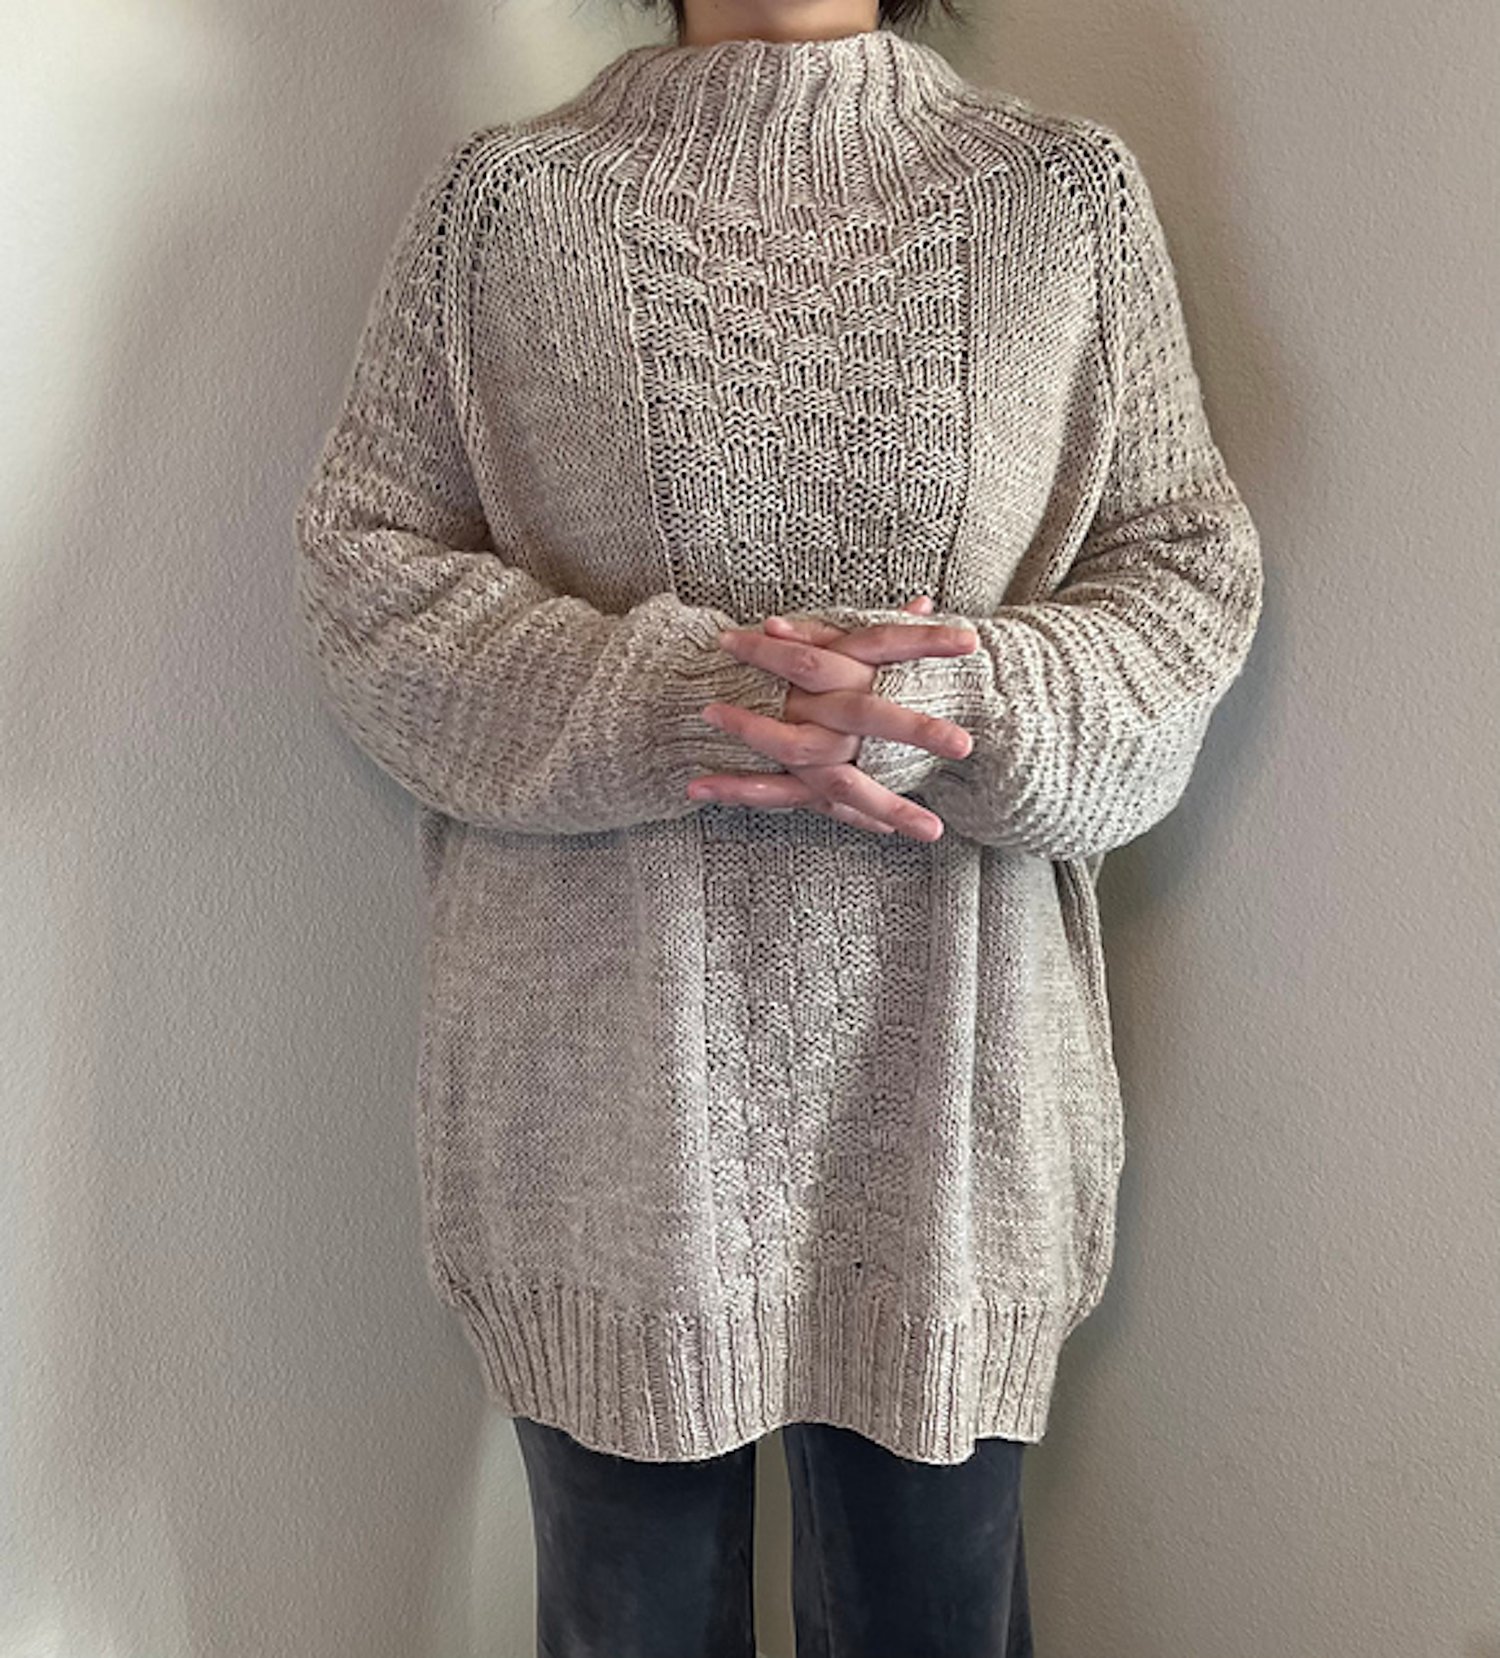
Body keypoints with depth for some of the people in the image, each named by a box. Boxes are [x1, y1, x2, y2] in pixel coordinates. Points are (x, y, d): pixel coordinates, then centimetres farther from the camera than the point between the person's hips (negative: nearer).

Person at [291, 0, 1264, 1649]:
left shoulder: (1070, 193, 6)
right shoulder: (502, 200, 4)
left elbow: (1189, 568, 4)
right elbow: (361, 562, 0)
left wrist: (930, 717, -15)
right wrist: (674, 698, -16)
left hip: (945, 1069, 1)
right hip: (608, 1063, 0)